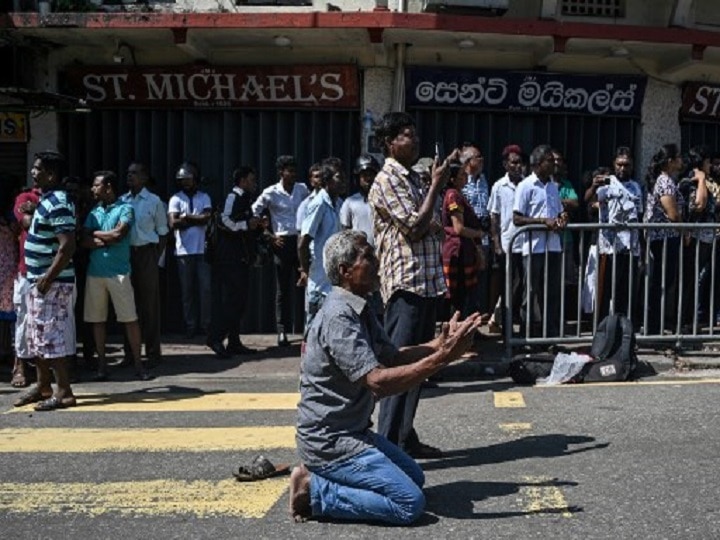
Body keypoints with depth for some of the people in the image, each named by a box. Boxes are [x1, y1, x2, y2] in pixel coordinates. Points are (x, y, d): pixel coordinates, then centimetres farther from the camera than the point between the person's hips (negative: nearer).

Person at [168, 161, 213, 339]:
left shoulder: (204, 197, 9)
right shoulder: (175, 199, 4)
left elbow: (207, 218, -7)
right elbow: (173, 223, -9)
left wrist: (186, 217, -6)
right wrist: (196, 220, -5)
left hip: (202, 249, 0)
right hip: (184, 251, 0)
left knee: (205, 288, -2)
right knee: (187, 290, 5)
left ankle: (206, 324, 5)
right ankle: (190, 326, 11)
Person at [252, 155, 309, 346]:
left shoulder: (302, 189, 6)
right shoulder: (270, 193, -4)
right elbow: (254, 214, 0)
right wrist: (270, 236, -3)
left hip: (301, 240, 3)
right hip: (283, 243, -3)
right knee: (283, 288, 3)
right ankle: (282, 331, 9)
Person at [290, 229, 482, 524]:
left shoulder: (359, 310, 8)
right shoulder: (339, 317, -24)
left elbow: (392, 357, 9)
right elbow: (379, 382, -30)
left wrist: (438, 344, -3)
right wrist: (442, 358, -30)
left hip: (351, 431, 10)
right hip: (329, 441, -10)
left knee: (415, 477, 21)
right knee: (410, 502, -14)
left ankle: (318, 473, 14)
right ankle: (314, 490, -5)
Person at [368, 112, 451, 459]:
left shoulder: (413, 179, 20)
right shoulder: (387, 180, -9)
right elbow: (415, 227, -16)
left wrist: (432, 225, 1)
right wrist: (436, 185, -9)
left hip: (426, 283, 10)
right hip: (406, 285, -10)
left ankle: (406, 438, 22)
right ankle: (388, 444, -4)